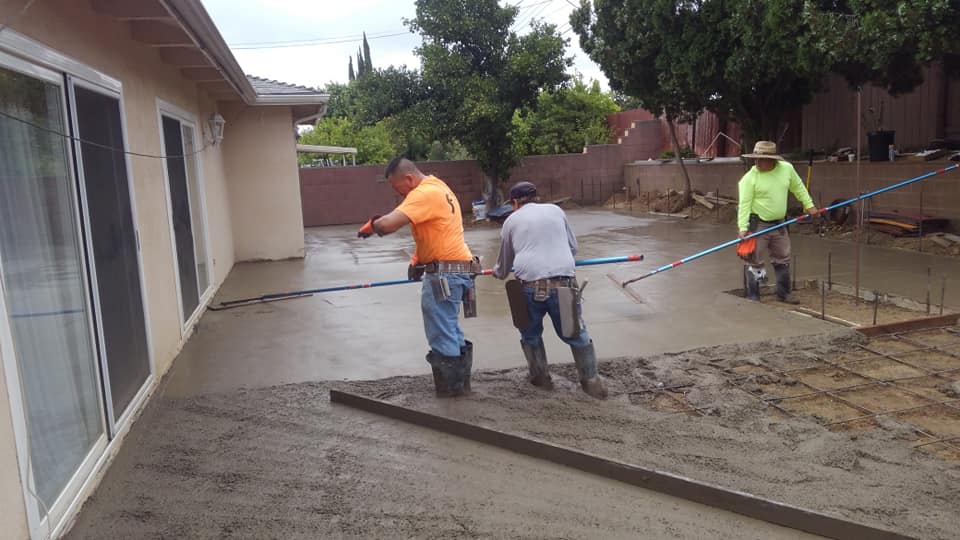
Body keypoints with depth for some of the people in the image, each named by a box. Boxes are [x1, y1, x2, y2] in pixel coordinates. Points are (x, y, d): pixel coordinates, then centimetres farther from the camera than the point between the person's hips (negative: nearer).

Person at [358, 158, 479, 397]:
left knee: (442, 335, -1)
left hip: (445, 274, -11)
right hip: (452, 271, 11)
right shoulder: (436, 186, 14)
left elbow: (388, 224, -29)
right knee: (449, 331, 20)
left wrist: (371, 226, -9)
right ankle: (459, 382, 30)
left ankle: (451, 387, 9)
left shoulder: (424, 194, -19)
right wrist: (419, 256, 11)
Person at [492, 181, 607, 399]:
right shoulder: (555, 210, 18)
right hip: (563, 283, 1)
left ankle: (540, 377, 31)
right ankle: (591, 381, 19)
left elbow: (504, 264, 26)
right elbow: (573, 247, 24)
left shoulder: (511, 221, 16)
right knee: (576, 334, 14)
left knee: (530, 334, 23)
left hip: (529, 286, 0)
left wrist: (497, 273, 48)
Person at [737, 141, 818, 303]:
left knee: (783, 259, 15)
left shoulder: (787, 168, -1)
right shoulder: (749, 178, -15)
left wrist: (808, 204, 15)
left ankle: (784, 293, 29)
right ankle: (752, 296, 8)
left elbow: (798, 187, 15)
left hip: (778, 224, 5)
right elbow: (744, 204, -19)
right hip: (756, 224, -5)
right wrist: (743, 227, -25)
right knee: (753, 262, -2)